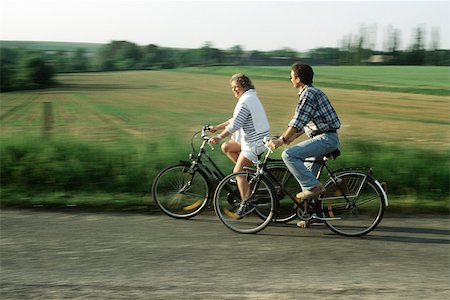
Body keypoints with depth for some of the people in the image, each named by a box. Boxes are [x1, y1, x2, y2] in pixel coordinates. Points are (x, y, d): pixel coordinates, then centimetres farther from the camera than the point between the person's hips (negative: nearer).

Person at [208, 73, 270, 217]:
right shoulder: (252, 97, 14)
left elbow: (235, 124, -25)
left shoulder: (245, 101, -19)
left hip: (254, 142, -10)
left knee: (237, 172, -6)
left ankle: (246, 203, -4)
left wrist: (219, 137, -21)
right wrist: (216, 127, 20)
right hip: (254, 138, 10)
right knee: (226, 147, 14)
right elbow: (235, 120, 20)